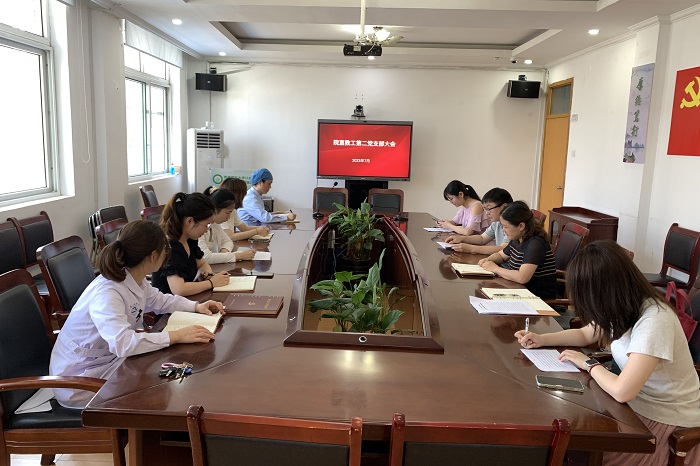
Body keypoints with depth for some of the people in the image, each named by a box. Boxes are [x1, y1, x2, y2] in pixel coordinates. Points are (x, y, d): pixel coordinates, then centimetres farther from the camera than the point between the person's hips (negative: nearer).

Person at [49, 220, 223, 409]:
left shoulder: (135, 281, -5)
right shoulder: (107, 294, -30)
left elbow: (158, 300, 14)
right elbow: (122, 343, -42)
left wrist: (196, 306, -1)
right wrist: (176, 336, -39)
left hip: (108, 359, 8)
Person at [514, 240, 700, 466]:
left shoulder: (654, 321, -31)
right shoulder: (624, 307, -6)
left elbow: (621, 391, -35)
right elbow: (585, 334, 12)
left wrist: (589, 364, -16)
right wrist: (542, 339, -3)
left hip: (669, 422, -7)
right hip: (639, 403, 7)